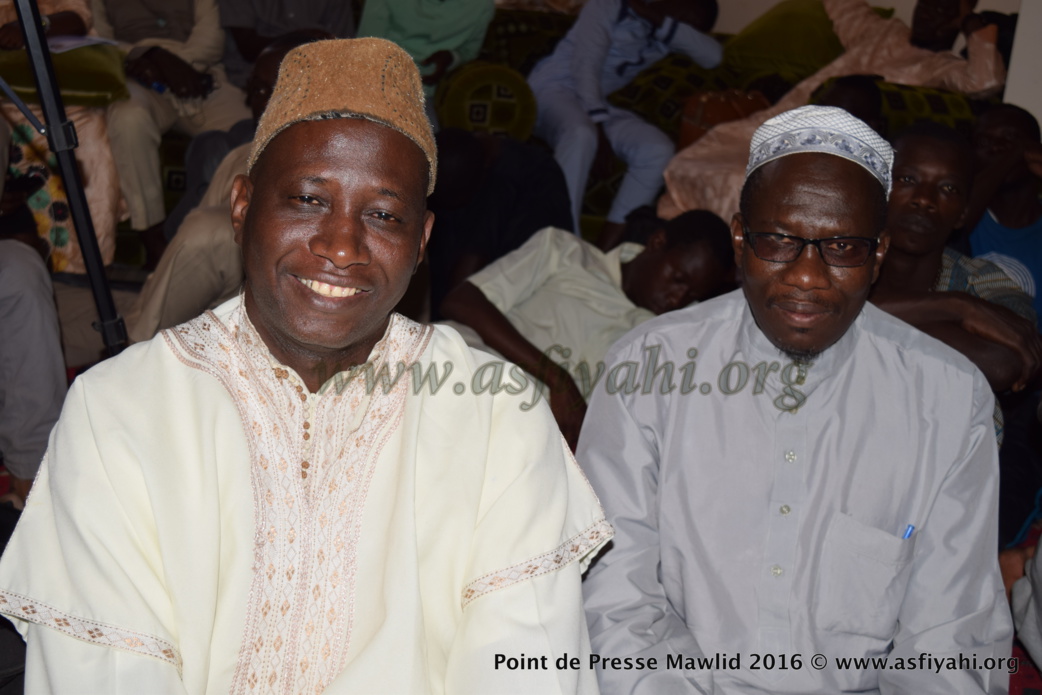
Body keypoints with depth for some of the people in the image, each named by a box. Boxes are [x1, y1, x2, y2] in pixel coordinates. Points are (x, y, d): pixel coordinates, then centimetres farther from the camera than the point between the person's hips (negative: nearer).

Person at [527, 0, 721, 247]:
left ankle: (605, 249, -24)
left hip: (599, 104, 6)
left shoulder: (665, 36, 9)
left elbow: (713, 56, -6)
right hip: (552, 90, -6)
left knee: (658, 148, -20)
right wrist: (597, 124, -25)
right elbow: (585, 66, -16)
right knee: (582, 134, -40)